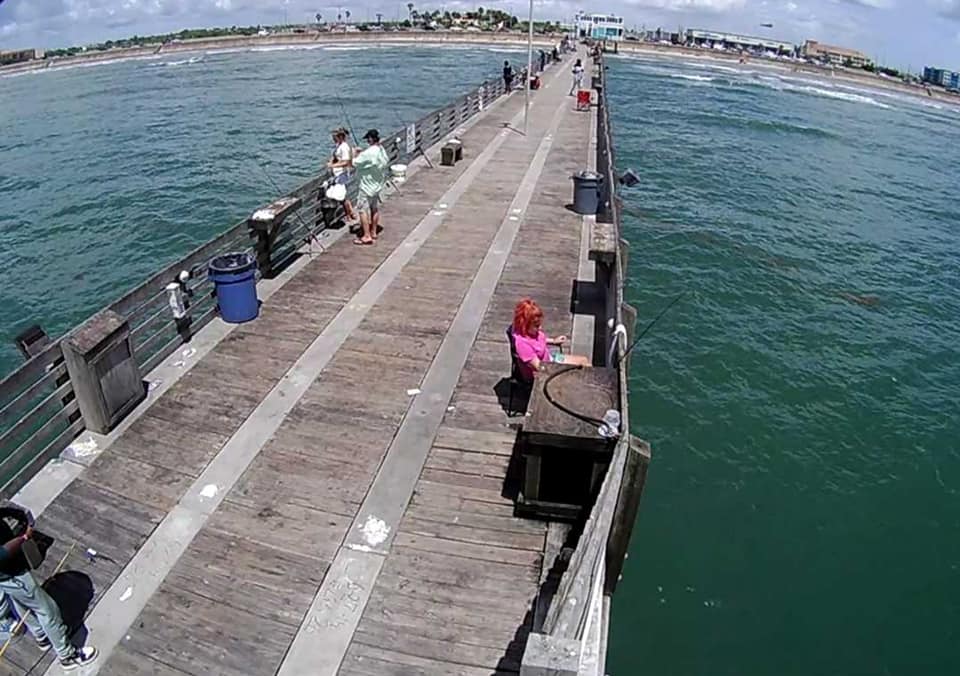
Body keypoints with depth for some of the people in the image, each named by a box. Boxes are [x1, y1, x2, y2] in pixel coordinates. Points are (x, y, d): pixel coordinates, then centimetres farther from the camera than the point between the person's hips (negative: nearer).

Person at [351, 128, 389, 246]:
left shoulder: (368, 153, -24)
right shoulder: (382, 151, 1)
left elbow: (355, 163, -18)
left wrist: (356, 154, 2)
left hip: (367, 186, -9)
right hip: (378, 185, 9)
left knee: (363, 210, -3)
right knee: (375, 209, 17)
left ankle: (367, 236, -3)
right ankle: (373, 232, 28)